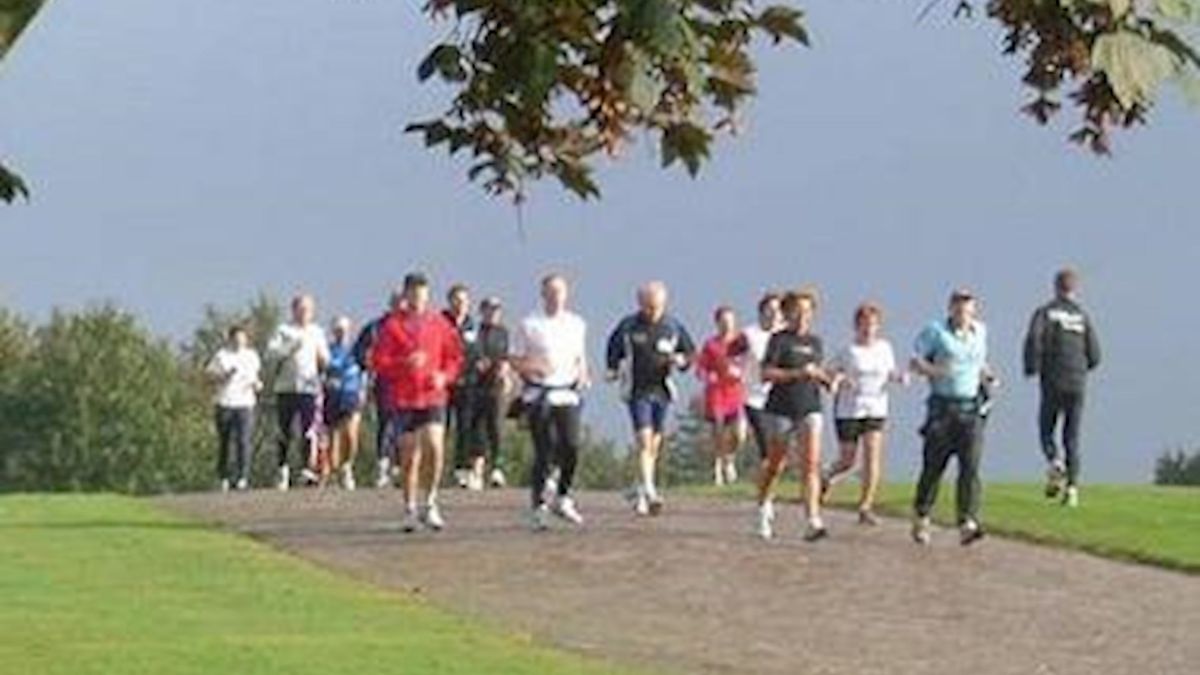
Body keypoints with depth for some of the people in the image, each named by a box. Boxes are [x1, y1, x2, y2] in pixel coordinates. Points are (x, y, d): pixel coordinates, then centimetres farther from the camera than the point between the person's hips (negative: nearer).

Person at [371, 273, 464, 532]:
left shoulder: (439, 323, 5)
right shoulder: (392, 326, 0)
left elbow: (455, 355, 12)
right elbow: (378, 360, -3)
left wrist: (445, 376, -6)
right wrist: (405, 363, -18)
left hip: (433, 396, 1)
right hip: (403, 399, -1)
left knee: (435, 448, -16)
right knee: (409, 455, 3)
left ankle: (430, 504, -1)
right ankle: (410, 509, 15)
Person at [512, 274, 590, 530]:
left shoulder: (577, 324, 13)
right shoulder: (530, 325, 0)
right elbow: (515, 361, 2)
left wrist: (583, 375, 4)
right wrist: (534, 367, -16)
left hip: (568, 393, 3)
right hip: (539, 394, -3)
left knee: (572, 447, -10)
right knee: (544, 452, -5)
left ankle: (563, 499, 9)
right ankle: (539, 506, 6)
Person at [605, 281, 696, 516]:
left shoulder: (673, 327, 1)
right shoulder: (628, 326, -2)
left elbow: (690, 351, 12)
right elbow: (613, 347, 17)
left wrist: (681, 360, -8)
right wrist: (614, 369, 8)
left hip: (662, 391, 3)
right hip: (638, 391, -3)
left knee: (654, 444, 9)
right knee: (644, 441, -15)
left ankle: (640, 492, 23)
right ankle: (649, 492, -23)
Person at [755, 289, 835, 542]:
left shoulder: (815, 342, 12)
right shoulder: (779, 340, -5)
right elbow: (767, 373, -13)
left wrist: (826, 378, 2)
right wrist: (798, 373, -22)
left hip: (810, 409, 3)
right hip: (782, 409, -3)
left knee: (811, 463, -12)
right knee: (776, 464, 11)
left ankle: (813, 521, -20)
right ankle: (764, 509, 37)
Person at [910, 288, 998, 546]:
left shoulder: (980, 331, 12)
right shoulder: (936, 332, -3)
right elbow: (915, 361, -3)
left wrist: (988, 377, 9)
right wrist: (935, 370, -20)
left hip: (972, 410, 3)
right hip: (942, 408, -3)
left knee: (971, 465, -11)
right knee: (933, 466, 4)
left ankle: (968, 523, -18)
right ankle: (921, 518, 24)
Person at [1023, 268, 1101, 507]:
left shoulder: (1045, 313, 0)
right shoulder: (1083, 316, 7)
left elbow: (1034, 339, -16)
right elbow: (1094, 355, 3)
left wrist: (1032, 369, 0)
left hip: (1053, 383, -2)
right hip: (1078, 384, 2)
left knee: (1046, 431, 12)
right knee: (1072, 437, 6)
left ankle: (1055, 463, -17)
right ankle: (1072, 486, -4)